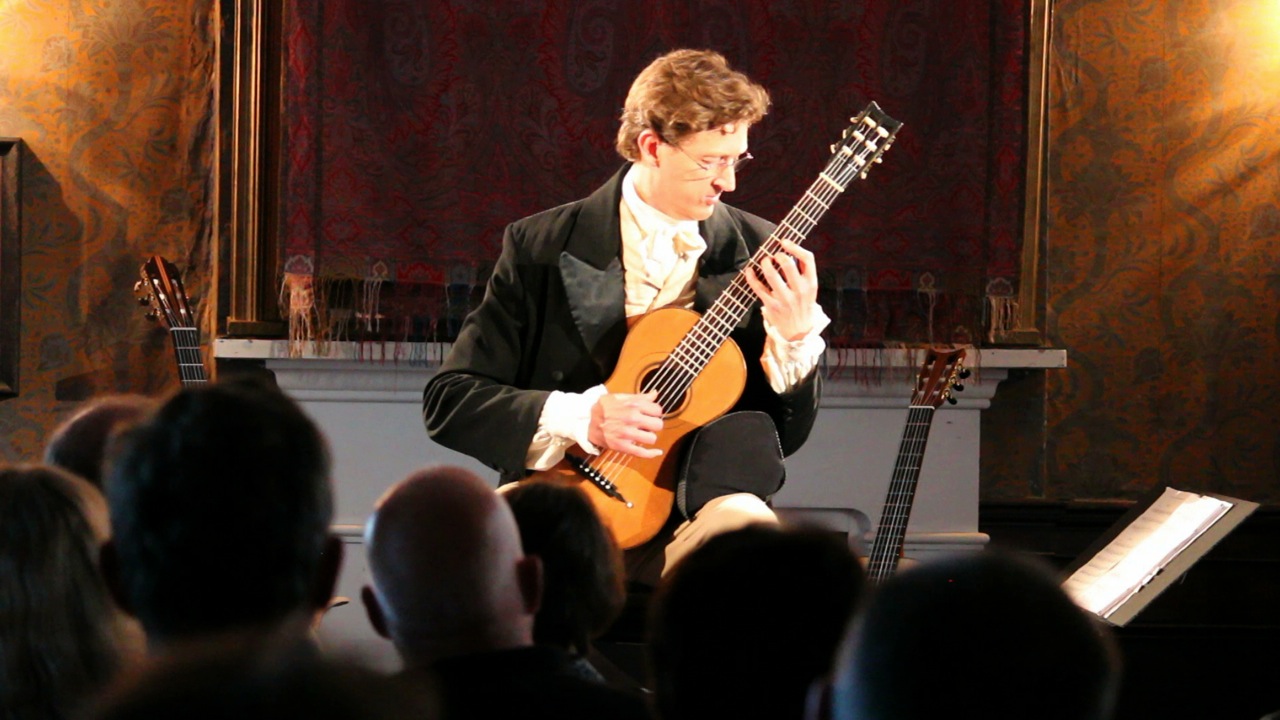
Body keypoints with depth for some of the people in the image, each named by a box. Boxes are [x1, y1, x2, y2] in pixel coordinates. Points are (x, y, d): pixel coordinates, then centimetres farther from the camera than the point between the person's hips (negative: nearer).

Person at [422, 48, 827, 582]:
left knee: (747, 525, -34)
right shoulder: (542, 247, 2)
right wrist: (581, 418, -14)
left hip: (684, 527, 1)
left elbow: (786, 437, 10)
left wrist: (794, 337, -9)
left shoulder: (757, 253, 6)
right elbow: (447, 399, 0)